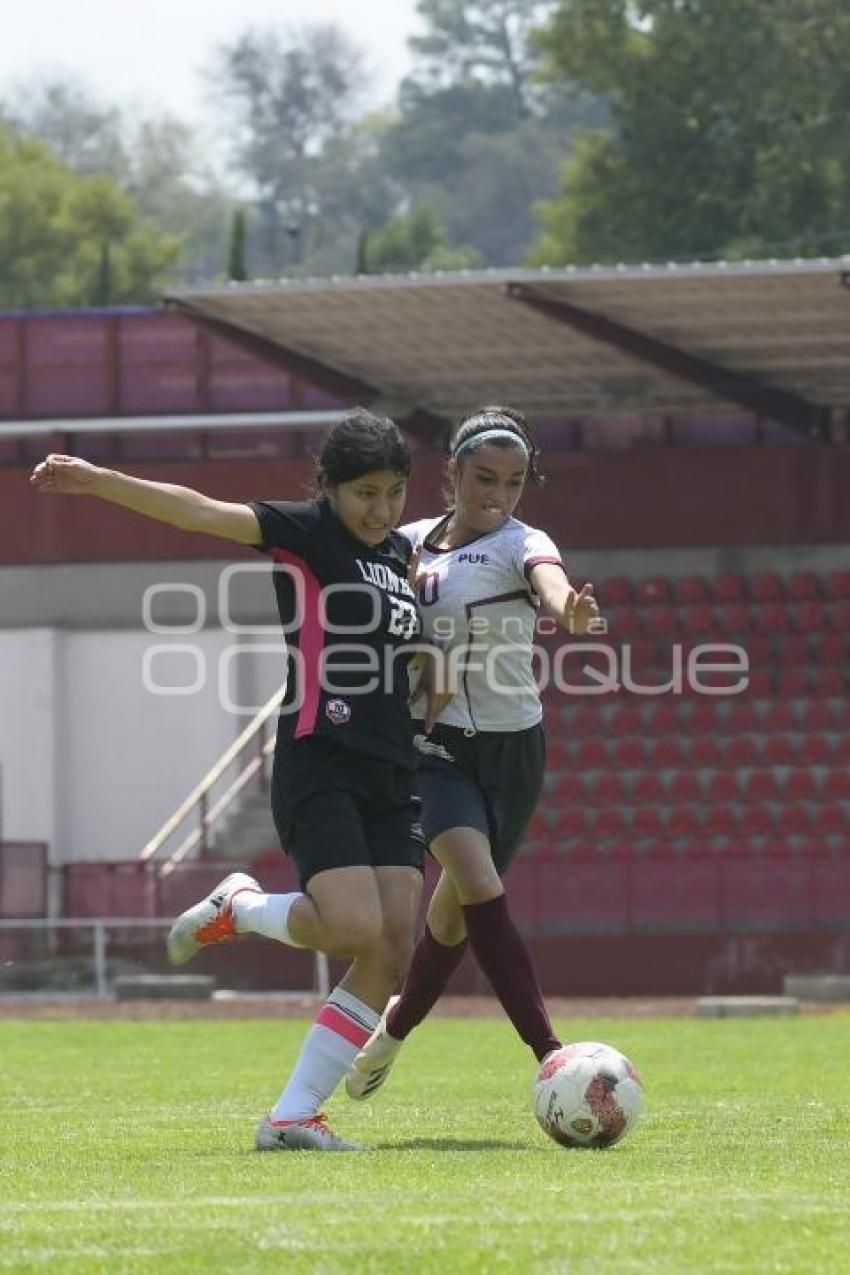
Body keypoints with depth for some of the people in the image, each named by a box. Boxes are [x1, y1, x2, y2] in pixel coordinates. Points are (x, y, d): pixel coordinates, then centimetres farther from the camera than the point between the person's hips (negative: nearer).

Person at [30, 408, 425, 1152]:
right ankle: (238, 909, 9)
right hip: (318, 765, -7)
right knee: (354, 929, -23)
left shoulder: (399, 553, 17)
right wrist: (100, 482, -28)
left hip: (392, 776, 7)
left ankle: (293, 1116, -3)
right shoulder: (302, 530, -4)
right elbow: (204, 513, -16)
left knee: (393, 950, -6)